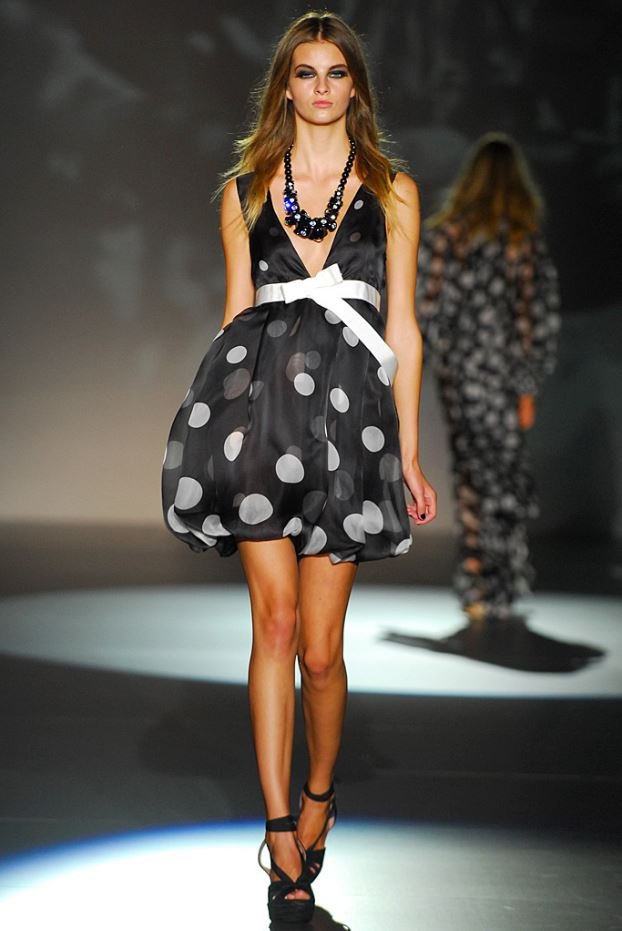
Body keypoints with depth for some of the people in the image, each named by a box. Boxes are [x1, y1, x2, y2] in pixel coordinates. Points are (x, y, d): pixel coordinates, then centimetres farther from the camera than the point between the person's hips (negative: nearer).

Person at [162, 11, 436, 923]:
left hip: (350, 405, -1)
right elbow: (235, 312, 15)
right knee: (276, 620, -7)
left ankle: (318, 795, 26)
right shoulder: (245, 189, 16)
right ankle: (282, 833, 1)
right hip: (258, 390, 1)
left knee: (318, 646, -1)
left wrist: (409, 453, 7)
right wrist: (214, 423, 10)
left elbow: (403, 327, 11)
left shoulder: (393, 190, 13)